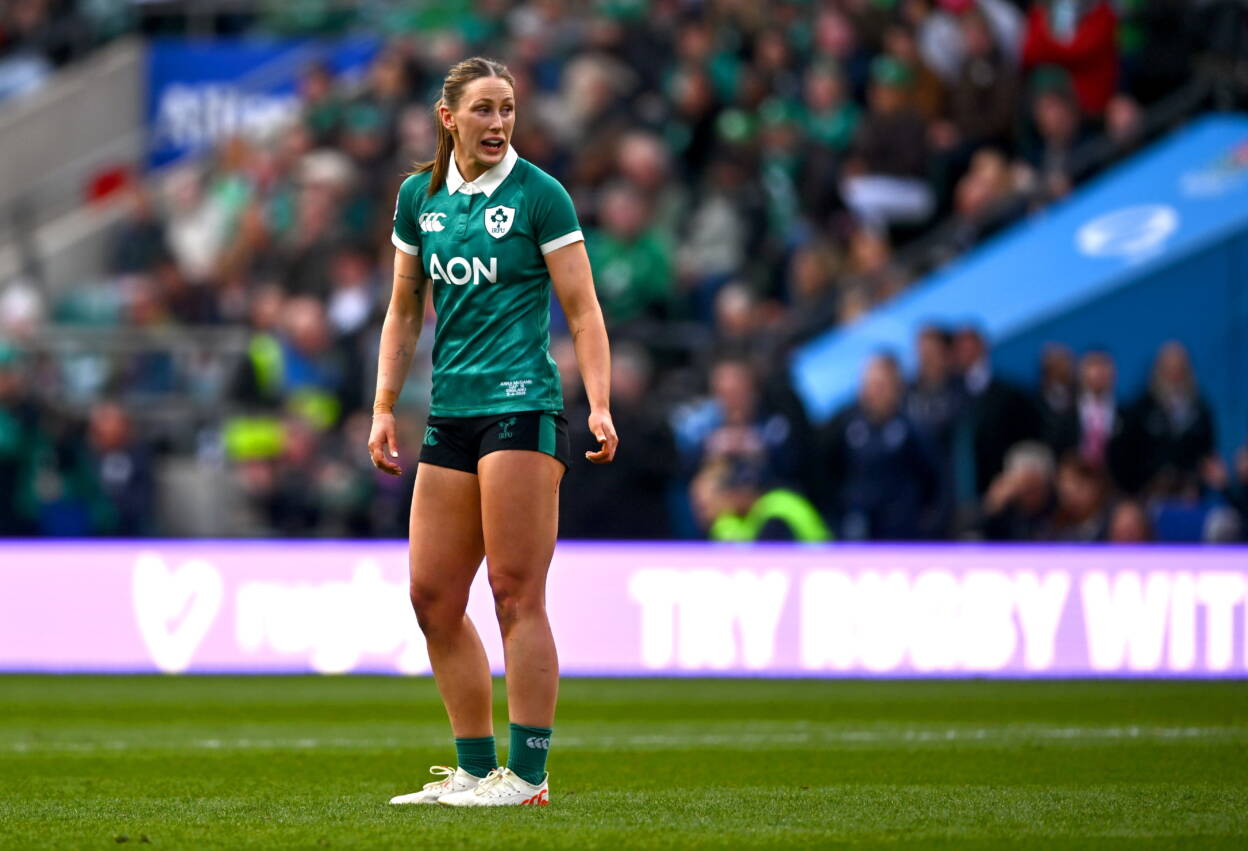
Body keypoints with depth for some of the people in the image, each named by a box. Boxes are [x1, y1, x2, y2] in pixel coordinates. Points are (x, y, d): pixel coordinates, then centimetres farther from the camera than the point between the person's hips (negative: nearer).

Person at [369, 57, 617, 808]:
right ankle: (475, 769, 12)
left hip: (523, 407, -6)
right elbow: (405, 310, 20)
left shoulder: (538, 195, -3)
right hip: (451, 417, 6)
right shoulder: (419, 197, 12)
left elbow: (582, 308, -4)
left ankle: (527, 774, -6)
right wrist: (385, 408, 12)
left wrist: (601, 406, -15)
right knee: (433, 599, 4)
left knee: (517, 595, -9)